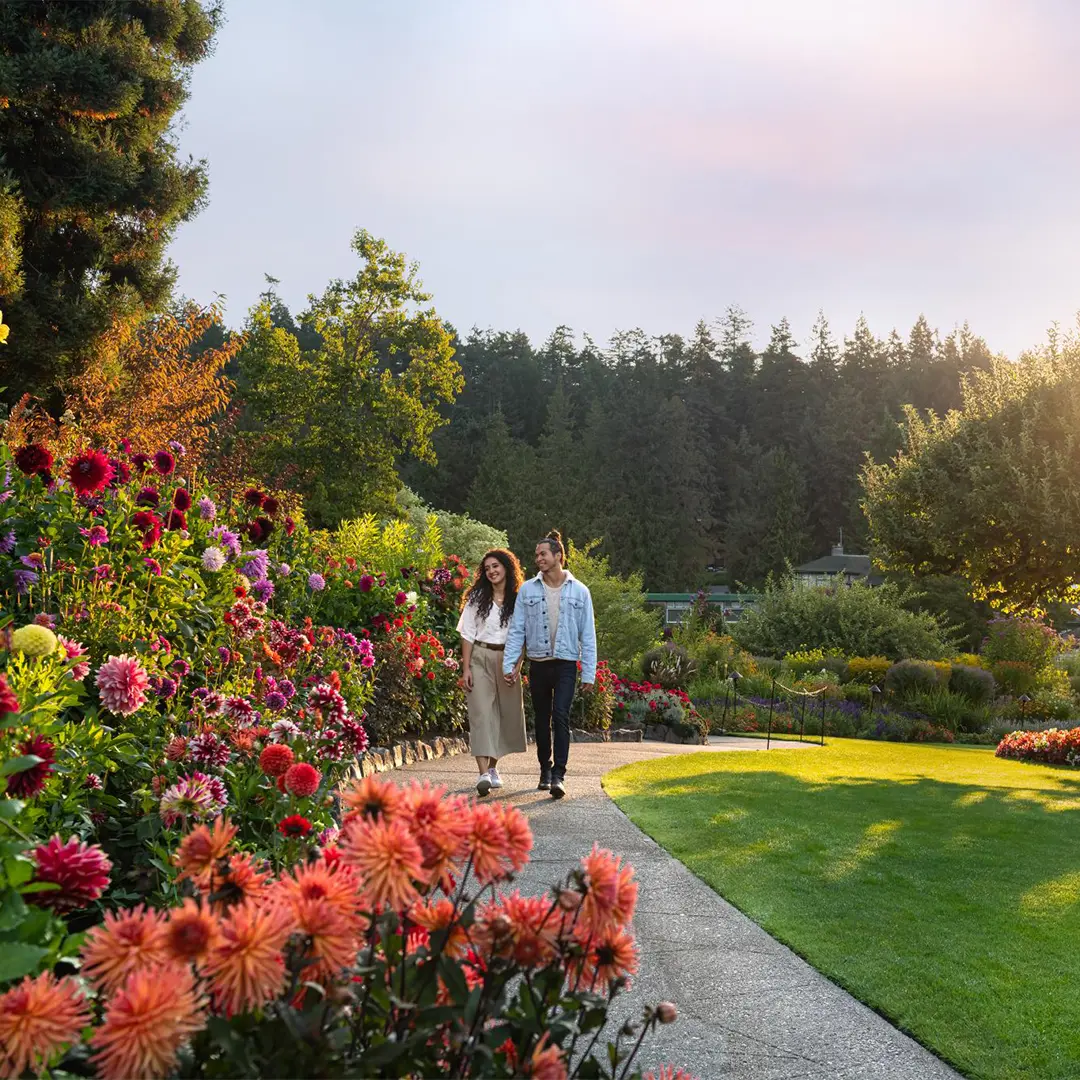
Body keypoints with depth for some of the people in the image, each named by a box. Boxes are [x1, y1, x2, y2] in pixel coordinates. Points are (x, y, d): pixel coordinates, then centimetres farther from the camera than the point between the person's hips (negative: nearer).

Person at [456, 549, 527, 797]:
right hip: (480, 658, -2)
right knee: (481, 713, -11)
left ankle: (493, 767, 23)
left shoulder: (518, 599, 5)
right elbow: (467, 634, 0)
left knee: (506, 714, 6)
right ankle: (483, 774, -19)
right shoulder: (477, 597, 3)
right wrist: (466, 669, -7)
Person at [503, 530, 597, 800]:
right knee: (541, 719, 11)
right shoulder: (528, 590, 4)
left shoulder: (579, 592, 1)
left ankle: (558, 776, -16)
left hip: (566, 665, -2)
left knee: (561, 716, -16)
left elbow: (588, 635, 2)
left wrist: (589, 674, -2)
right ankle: (545, 769, 28)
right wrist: (509, 664, -5)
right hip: (538, 664, 2)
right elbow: (517, 630, 4)